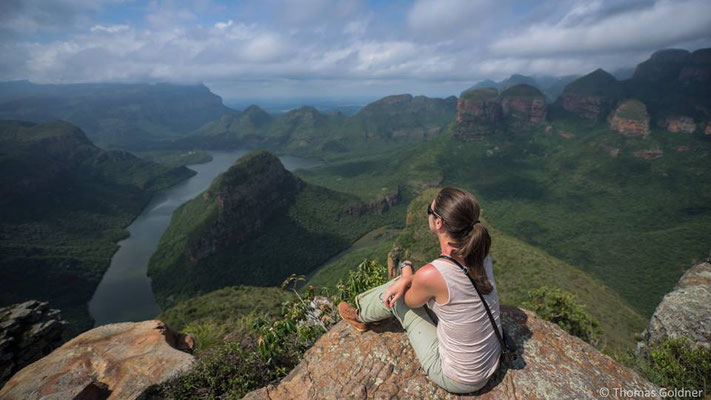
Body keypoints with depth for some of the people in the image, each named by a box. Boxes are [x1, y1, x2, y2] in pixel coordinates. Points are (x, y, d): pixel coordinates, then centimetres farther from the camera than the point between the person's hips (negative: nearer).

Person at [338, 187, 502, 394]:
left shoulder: (429, 275, -33)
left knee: (398, 295, 5)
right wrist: (406, 279, -5)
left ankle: (361, 314, 38)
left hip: (458, 379, -6)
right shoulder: (479, 253, -13)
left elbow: (410, 301, -8)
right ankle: (364, 302, 39)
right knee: (401, 285, 9)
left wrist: (406, 267, 10)